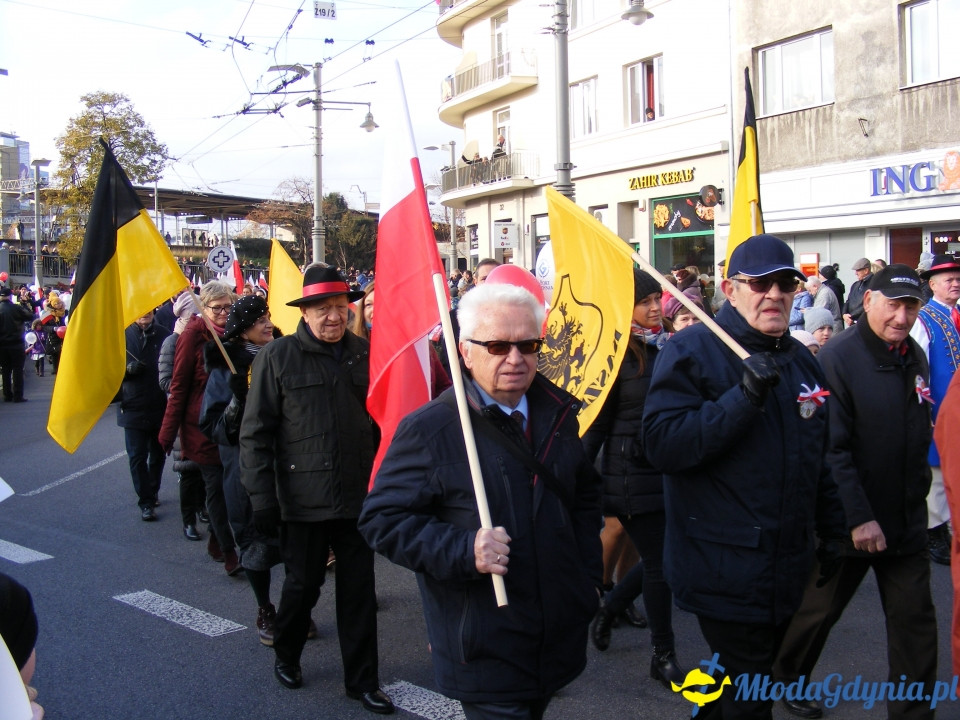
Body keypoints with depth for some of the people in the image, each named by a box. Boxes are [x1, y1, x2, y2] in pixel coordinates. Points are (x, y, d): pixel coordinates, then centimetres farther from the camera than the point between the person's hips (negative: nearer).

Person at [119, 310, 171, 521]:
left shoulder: (163, 335, -2)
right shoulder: (122, 335, -3)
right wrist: (127, 369, -18)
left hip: (160, 406, 1)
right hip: (133, 407, -1)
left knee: (158, 454, 15)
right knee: (137, 456, 0)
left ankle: (151, 494, 34)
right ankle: (146, 502, 8)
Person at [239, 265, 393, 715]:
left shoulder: (364, 354, 4)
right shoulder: (278, 357, -4)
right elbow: (256, 433, -5)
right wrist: (262, 498, -9)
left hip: (358, 495, 3)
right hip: (304, 499, -2)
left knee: (359, 589, 9)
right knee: (303, 583, 13)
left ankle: (361, 680, 24)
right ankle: (286, 656, 40)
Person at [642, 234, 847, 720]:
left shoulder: (800, 360, 12)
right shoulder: (692, 351, -13)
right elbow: (661, 444, -25)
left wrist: (832, 530, 21)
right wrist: (744, 397, -30)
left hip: (785, 569, 7)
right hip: (726, 572, -7)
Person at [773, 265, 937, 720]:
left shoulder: (915, 358, 6)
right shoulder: (838, 358, -17)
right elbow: (831, 449, -21)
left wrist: (916, 499, 16)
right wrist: (858, 517, -22)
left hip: (907, 522, 6)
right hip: (849, 523, -6)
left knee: (914, 620, 6)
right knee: (818, 609, 13)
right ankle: (786, 678, 36)